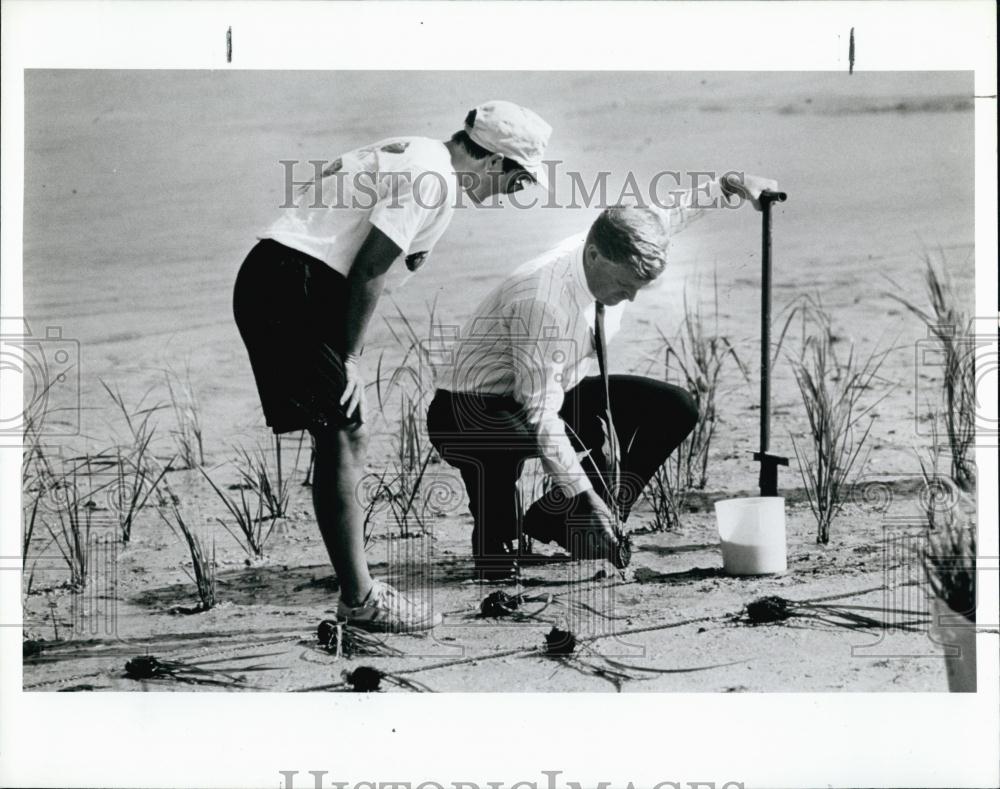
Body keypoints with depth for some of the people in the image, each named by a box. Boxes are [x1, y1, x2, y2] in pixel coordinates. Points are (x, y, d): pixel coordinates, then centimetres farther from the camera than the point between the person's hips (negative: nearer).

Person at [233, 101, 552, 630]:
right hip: (293, 283, -11)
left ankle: (358, 589, 15)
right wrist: (350, 357, -11)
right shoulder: (433, 179, -13)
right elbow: (368, 269, -17)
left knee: (342, 439, 11)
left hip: (272, 283, 11)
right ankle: (359, 600, -5)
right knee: (342, 438, -9)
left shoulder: (415, 157, 19)